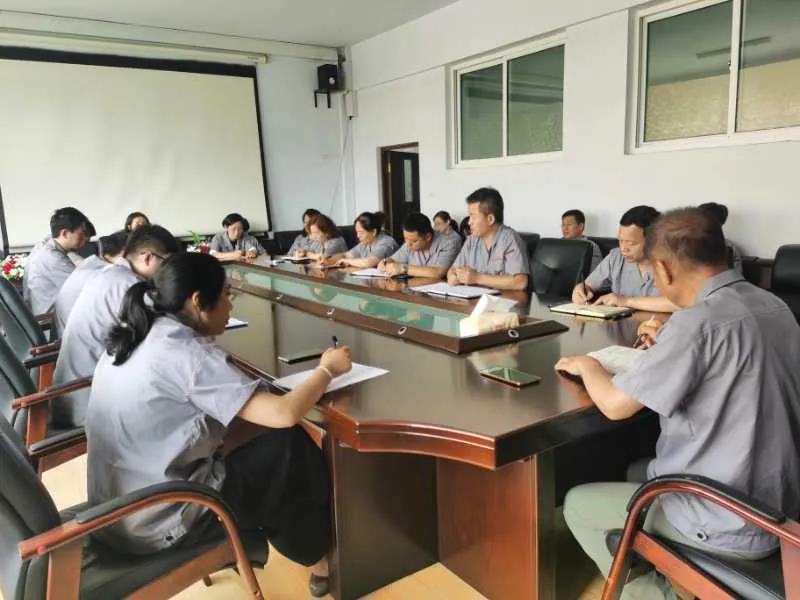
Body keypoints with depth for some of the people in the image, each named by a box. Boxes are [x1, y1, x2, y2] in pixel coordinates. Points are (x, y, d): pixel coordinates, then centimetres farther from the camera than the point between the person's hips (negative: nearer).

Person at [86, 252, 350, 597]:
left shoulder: (132, 337, 3)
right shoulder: (187, 353, -23)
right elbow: (284, 414, -25)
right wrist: (327, 370, -8)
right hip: (159, 519, -9)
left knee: (267, 448, 16)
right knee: (293, 448, 1)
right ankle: (319, 553, 23)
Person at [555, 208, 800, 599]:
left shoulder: (699, 321, -27)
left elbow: (615, 404, -21)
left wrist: (587, 366, -2)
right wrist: (669, 344, 19)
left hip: (731, 525, -8)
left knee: (577, 504, 9)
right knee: (639, 473, 29)